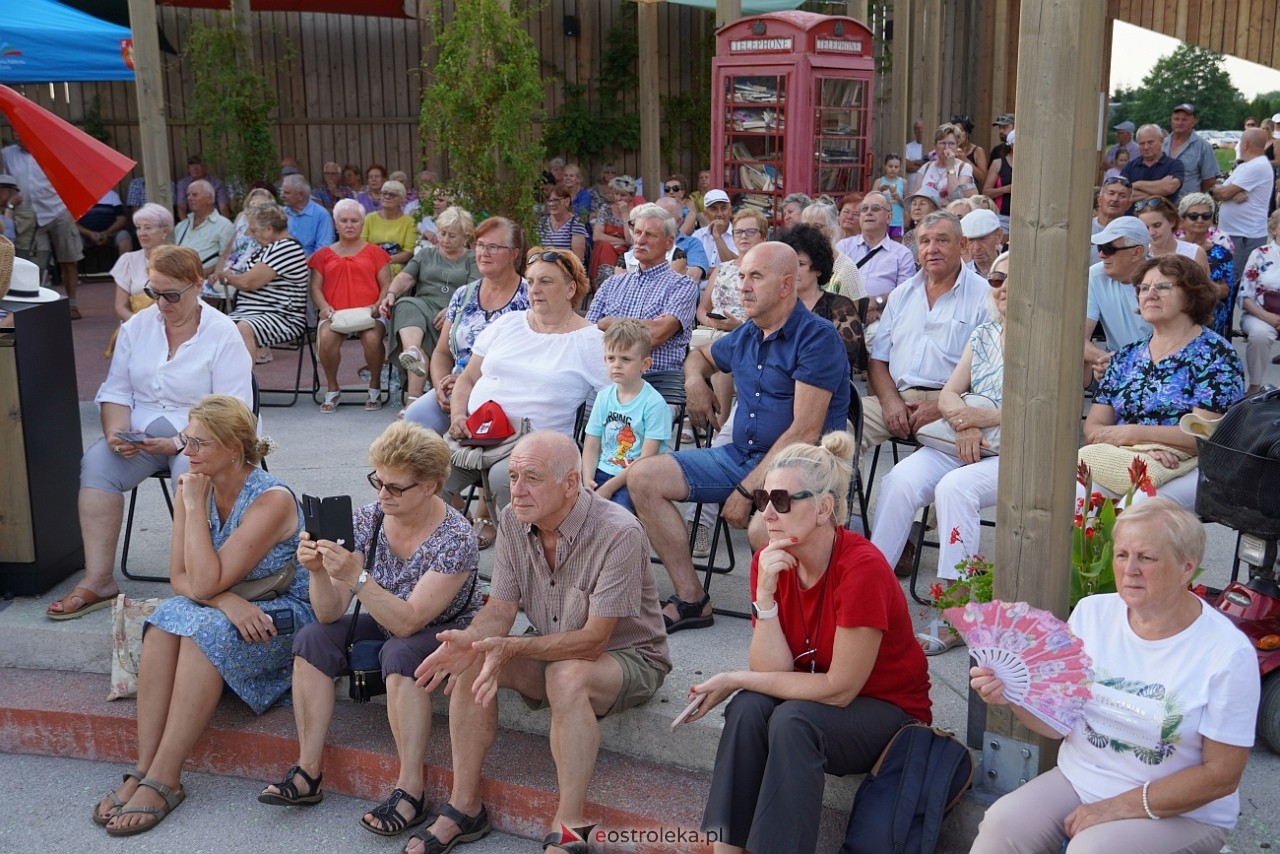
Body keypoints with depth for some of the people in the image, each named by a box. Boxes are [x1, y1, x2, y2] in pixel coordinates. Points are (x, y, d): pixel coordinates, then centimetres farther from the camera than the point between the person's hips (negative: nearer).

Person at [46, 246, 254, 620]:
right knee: (97, 461, -24)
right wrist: (116, 433, -11)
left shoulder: (223, 334, -7)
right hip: (140, 435, 4)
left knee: (191, 471, -37)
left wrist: (178, 442, -22)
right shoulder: (137, 326, 9)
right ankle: (98, 581, -23)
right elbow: (116, 390, 10)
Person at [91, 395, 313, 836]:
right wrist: (224, 599, -24)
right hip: (224, 609, 6)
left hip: (283, 618, -6)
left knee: (206, 629, -32)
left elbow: (204, 583, -24)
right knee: (166, 618, -25)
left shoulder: (272, 499, -21)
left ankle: (163, 780, -29)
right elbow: (180, 578, -4)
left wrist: (194, 506, -21)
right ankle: (143, 769, -27)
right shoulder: (192, 488, -1)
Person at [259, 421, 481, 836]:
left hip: (446, 635, -6)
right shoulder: (366, 521, -11)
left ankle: (410, 791, -29)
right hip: (385, 626, 6)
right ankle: (309, 772, -11)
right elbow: (330, 614, -12)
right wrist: (318, 571, -32)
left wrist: (355, 576, -42)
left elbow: (407, 621, -32)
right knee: (312, 639, -14)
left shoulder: (455, 538, -24)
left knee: (399, 653, -35)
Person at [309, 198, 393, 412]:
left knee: (372, 338, -36)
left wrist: (377, 306, -10)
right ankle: (332, 390, -10)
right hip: (334, 313, 1)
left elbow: (386, 285, 10)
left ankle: (375, 388, -9)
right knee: (326, 337, -34)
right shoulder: (324, 255, 20)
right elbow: (315, 287, 14)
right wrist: (324, 306, -7)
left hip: (368, 313, -1)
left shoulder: (375, 252, 16)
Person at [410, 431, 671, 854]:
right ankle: (464, 807, -6)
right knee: (471, 663, -17)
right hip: (551, 654, 6)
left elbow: (592, 641, -28)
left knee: (567, 676, -36)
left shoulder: (619, 533, -27)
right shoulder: (514, 522, -6)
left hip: (628, 657, -6)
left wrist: (512, 648, -39)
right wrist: (469, 640, -29)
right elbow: (500, 609, -6)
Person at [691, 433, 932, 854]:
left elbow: (840, 689, -23)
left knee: (793, 719, -30)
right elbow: (772, 671, -14)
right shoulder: (769, 561, -8)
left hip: (888, 710, -5)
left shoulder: (862, 568, -26)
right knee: (748, 708, -24)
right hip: (815, 698, 5)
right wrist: (765, 592, -26)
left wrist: (735, 680, -18)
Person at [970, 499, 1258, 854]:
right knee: (1003, 823, -21)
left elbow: (1221, 775, -12)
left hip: (1179, 812, -3)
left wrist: (1117, 809, -17)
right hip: (1077, 780, 4)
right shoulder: (1091, 613, -2)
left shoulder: (1227, 653, -14)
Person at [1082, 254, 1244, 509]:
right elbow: (1093, 427, 8)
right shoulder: (1126, 357, 18)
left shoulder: (1214, 354, 2)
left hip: (1189, 468, -4)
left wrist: (1131, 434, -11)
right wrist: (1146, 447, -11)